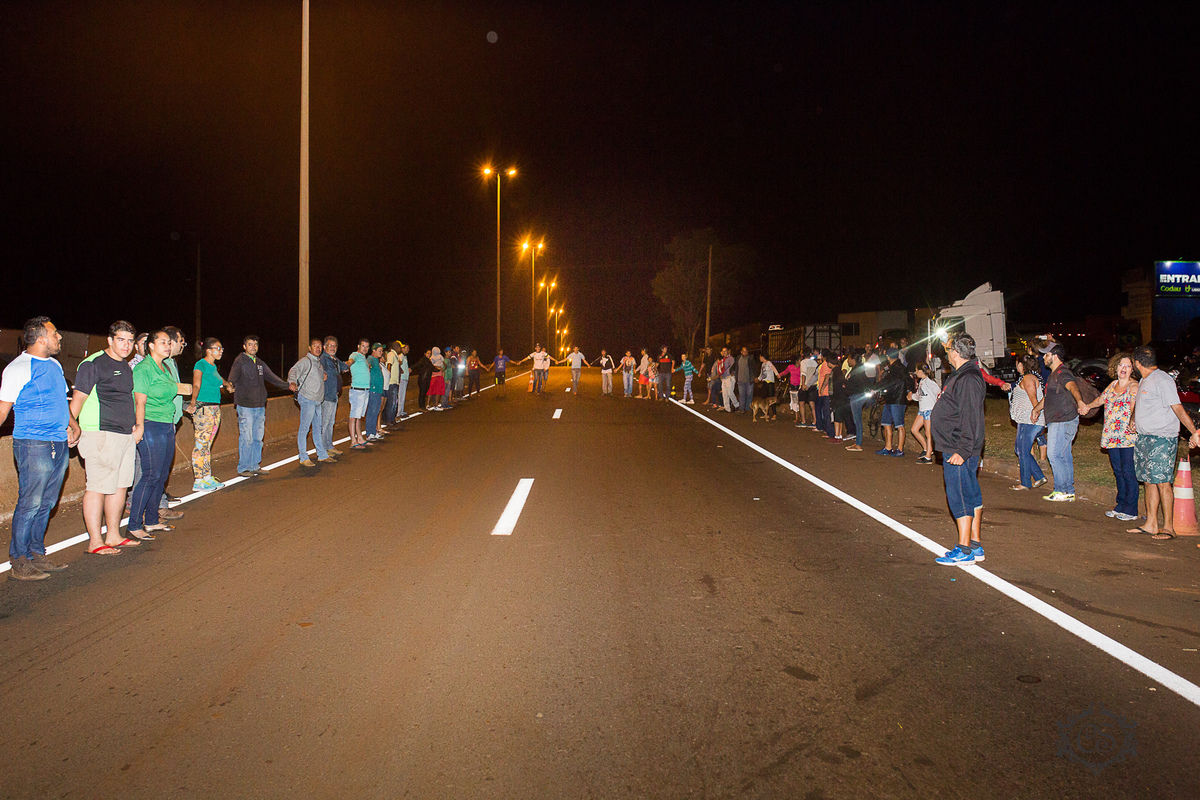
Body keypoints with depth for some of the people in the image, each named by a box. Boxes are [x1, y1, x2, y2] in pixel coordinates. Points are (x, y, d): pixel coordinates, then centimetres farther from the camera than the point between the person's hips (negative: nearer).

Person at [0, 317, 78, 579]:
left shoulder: (55, 365, 16)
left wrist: (74, 425, 12)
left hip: (60, 444, 8)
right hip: (33, 446, -7)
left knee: (47, 503, 12)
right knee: (30, 503, -5)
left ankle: (37, 554, 22)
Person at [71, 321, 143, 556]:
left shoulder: (126, 366, 17)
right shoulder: (93, 364, -7)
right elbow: (78, 398, -10)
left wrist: (136, 425, 20)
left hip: (125, 434, 9)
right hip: (100, 434, -8)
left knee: (120, 485, 12)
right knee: (98, 488, -5)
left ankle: (113, 536, 22)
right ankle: (95, 542, 1)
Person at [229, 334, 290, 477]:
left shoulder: (260, 363, 16)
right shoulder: (239, 361, -5)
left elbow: (271, 377, 24)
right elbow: (233, 377, -21)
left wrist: (287, 385, 20)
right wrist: (231, 385, -42)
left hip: (260, 406, 7)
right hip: (245, 406, -7)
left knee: (258, 438, 10)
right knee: (246, 438, -5)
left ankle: (255, 466, 19)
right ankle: (243, 468, 5)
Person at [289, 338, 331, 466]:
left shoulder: (319, 362, 17)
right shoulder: (305, 361, -7)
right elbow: (294, 370, -24)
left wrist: (325, 375, 18)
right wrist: (292, 382, -42)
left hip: (318, 400, 9)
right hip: (307, 399, -9)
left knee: (318, 428, 16)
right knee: (304, 429, -6)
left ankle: (322, 455, 24)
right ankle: (303, 458, -2)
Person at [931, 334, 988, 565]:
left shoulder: (969, 379, -18)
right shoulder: (961, 375, 15)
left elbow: (971, 419, -23)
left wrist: (963, 451, -23)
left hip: (959, 452, -11)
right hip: (954, 448, 11)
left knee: (960, 496, -6)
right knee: (971, 495, 14)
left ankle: (964, 551, 0)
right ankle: (975, 546, 22)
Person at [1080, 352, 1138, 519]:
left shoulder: (1134, 386, -7)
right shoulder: (1113, 385, 15)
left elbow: (1135, 407, -22)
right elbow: (1101, 399, 33)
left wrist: (1132, 422, -38)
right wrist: (1088, 406, 21)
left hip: (1127, 435, -7)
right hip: (1112, 435, 7)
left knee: (1128, 472, -4)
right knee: (1118, 472, 12)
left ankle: (1130, 510, 3)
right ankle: (1120, 506, 21)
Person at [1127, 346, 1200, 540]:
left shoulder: (1162, 380, -13)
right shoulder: (1143, 382, 15)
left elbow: (1178, 409, -19)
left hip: (1162, 438, -9)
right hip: (1144, 437, 9)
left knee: (1162, 481, -8)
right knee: (1149, 481, 10)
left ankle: (1168, 527, -2)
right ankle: (1151, 524, 16)